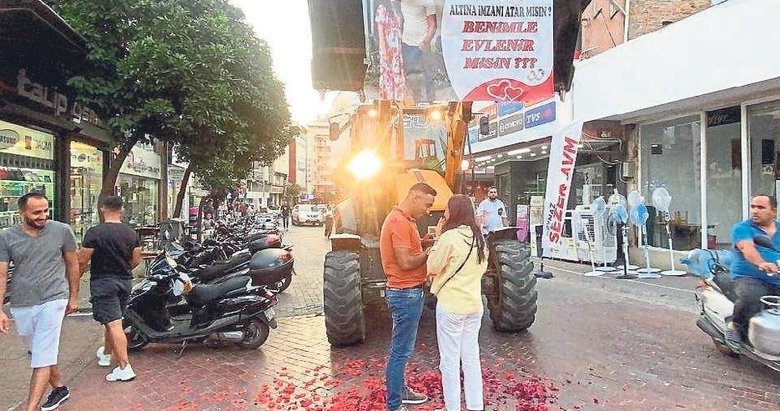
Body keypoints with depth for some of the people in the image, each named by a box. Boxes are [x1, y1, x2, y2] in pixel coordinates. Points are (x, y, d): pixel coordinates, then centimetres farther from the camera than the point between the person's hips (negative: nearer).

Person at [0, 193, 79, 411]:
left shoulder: (61, 231, -5)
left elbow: (72, 264, 6)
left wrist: (73, 297, 9)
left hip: (53, 301, -3)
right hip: (21, 306, 4)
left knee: (42, 358, -6)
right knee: (39, 354, 19)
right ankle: (59, 388, 37)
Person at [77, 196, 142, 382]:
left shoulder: (94, 232, -13)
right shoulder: (131, 233, 3)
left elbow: (82, 261, -12)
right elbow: (136, 260, 7)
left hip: (103, 282, -6)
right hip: (125, 282, 6)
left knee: (114, 324, -8)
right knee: (113, 321, 22)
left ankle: (124, 368, -11)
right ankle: (106, 354, 41)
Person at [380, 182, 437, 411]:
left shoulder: (404, 220, 12)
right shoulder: (400, 222, -21)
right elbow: (405, 263, -25)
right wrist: (430, 252, -11)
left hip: (409, 292, 11)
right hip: (406, 293, -11)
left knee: (402, 347, 21)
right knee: (401, 351, -1)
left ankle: (399, 390, 36)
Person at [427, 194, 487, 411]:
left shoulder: (449, 237, -18)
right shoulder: (478, 237, 5)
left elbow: (432, 268, -9)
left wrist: (437, 238, -5)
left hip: (451, 305, -7)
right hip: (474, 304, 7)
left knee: (449, 361, 5)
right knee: (471, 357, 16)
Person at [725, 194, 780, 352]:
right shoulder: (742, 228, 3)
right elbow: (747, 248, -17)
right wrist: (761, 263, -36)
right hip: (749, 279, -5)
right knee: (751, 297, -35)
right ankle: (734, 325, -10)